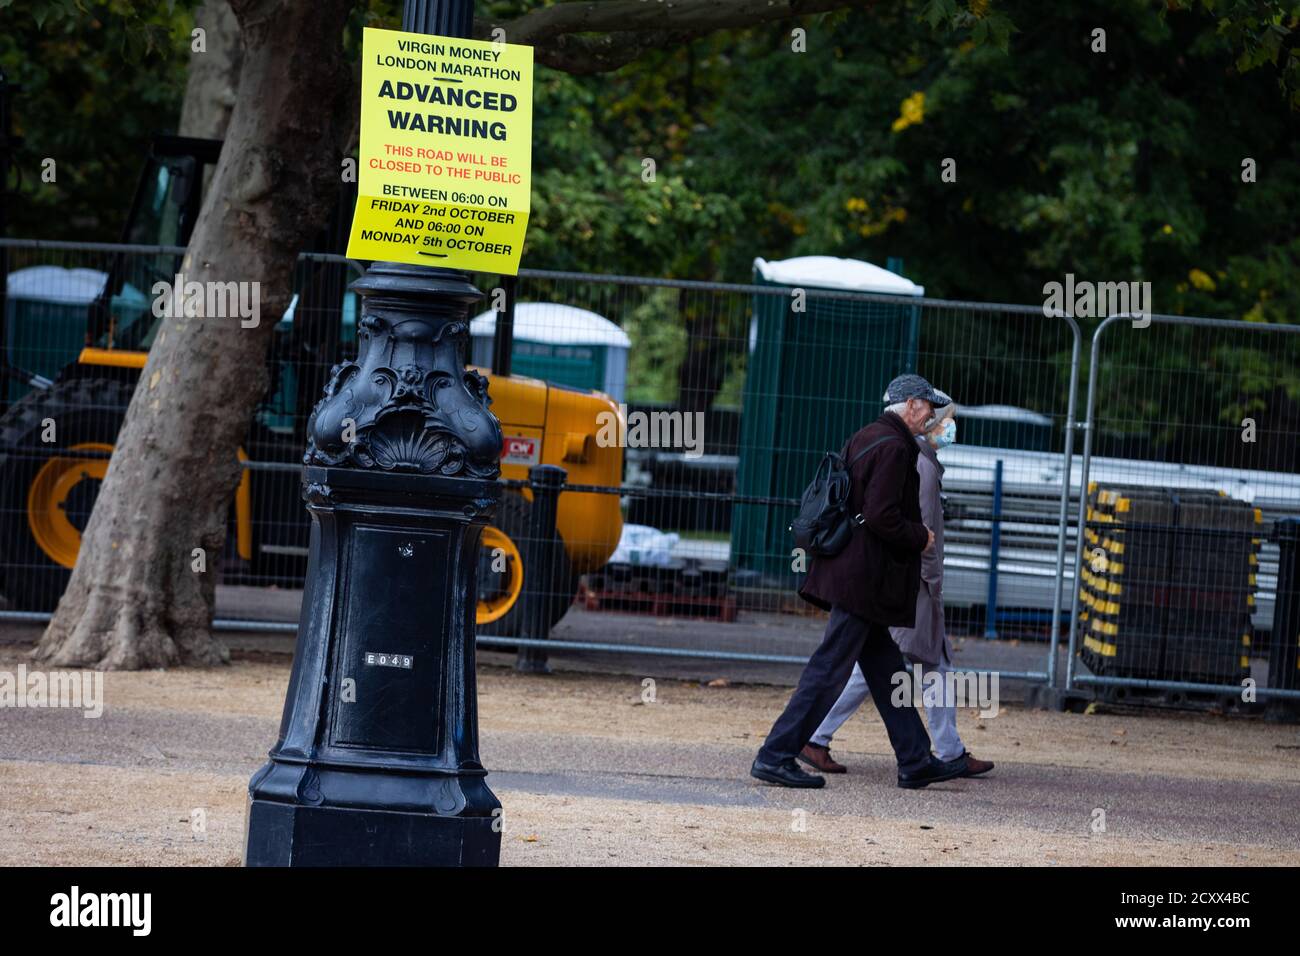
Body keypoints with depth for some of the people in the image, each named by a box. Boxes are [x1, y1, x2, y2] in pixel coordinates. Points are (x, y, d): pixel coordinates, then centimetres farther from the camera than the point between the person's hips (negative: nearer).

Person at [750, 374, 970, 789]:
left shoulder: (864, 439, 15)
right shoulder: (894, 447, -15)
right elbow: (881, 517, -23)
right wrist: (920, 537, -7)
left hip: (848, 568, 10)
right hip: (865, 579, -10)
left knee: (886, 669, 14)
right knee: (830, 669, -6)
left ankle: (916, 762, 19)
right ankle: (776, 755, -5)